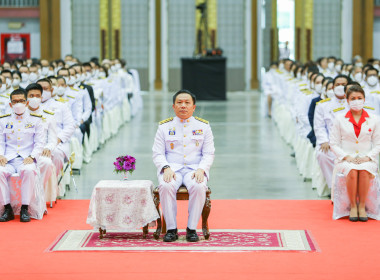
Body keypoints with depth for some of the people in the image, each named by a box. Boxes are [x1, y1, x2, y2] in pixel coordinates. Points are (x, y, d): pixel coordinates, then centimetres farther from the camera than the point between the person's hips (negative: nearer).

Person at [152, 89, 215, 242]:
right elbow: (157, 154, 6)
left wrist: (201, 169, -13)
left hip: (195, 169, 0)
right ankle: (171, 229, -23)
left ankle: (192, 229, -23)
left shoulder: (203, 126, 10)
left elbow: (209, 154, 7)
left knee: (199, 187, -35)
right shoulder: (164, 126, 10)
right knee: (166, 186, -34)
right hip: (172, 168, 0)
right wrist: (166, 168, -14)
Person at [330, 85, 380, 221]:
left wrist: (368, 157, -9)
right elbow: (334, 143, 6)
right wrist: (346, 156, -10)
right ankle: (353, 206, -21)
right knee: (352, 172, -35)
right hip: (346, 160, 0)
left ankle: (362, 206, -21)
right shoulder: (340, 120, 8)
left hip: (367, 160, 0)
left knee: (365, 171, -34)